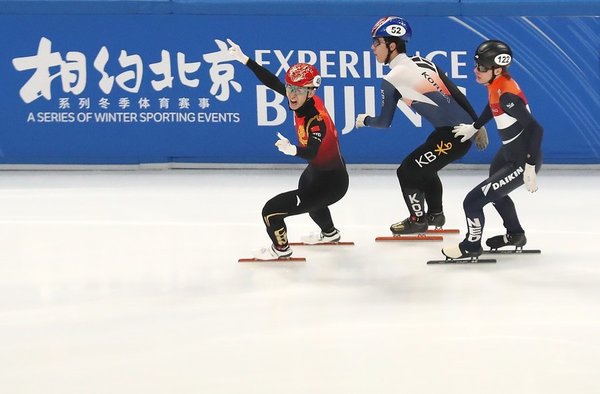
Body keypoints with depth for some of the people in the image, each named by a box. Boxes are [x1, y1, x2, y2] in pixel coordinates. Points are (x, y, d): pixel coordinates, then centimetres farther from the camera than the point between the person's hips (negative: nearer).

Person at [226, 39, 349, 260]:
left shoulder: (317, 119, -34)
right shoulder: (303, 99, -11)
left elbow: (312, 151, -50)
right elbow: (272, 82, -5)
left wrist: (293, 150, -71)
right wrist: (244, 59, -7)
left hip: (330, 182, -10)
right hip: (317, 169, 10)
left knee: (271, 210, -11)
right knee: (305, 191, 42)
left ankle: (281, 249, 18)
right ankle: (330, 233, 66)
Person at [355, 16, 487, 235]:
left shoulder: (392, 80, -9)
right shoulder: (422, 62, 12)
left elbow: (384, 122, 1)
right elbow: (456, 93, 12)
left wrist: (364, 120, 22)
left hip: (451, 135, -8)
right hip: (466, 127, 8)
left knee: (407, 172, 7)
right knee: (424, 168, 27)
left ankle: (418, 220, 20)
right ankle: (435, 214, 39)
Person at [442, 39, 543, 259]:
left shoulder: (507, 95, -31)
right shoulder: (495, 84, -4)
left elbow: (535, 128, -32)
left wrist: (530, 168, -30)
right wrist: (473, 127, 29)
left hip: (521, 161, -10)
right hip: (508, 152, 10)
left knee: (473, 201, -6)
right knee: (494, 191, 33)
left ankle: (472, 246, 21)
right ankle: (515, 235, 55)